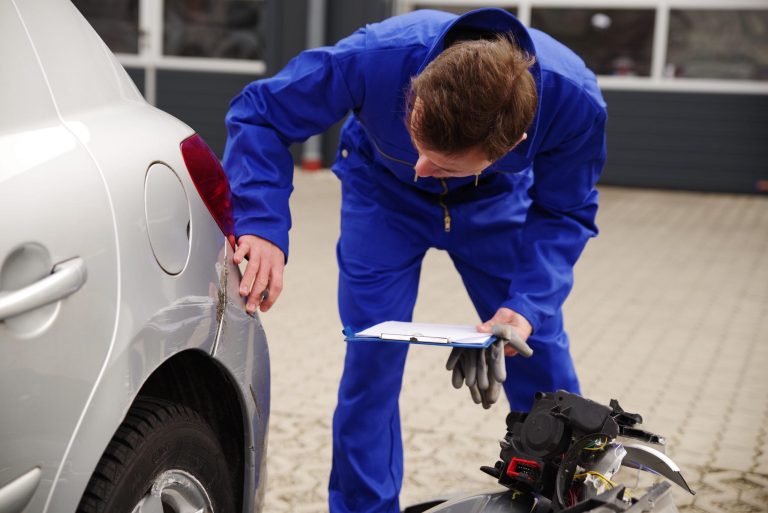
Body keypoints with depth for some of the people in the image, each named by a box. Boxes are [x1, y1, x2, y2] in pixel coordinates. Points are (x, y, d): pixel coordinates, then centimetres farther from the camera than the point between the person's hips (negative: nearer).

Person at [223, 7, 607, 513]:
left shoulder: (575, 102, -37)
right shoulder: (375, 57, -41)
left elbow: (564, 214, -18)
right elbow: (260, 113, -25)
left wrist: (530, 304, -35)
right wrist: (263, 225, -41)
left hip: (497, 204, 1)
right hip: (384, 193, -1)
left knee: (544, 375, 2)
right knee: (370, 366, -8)